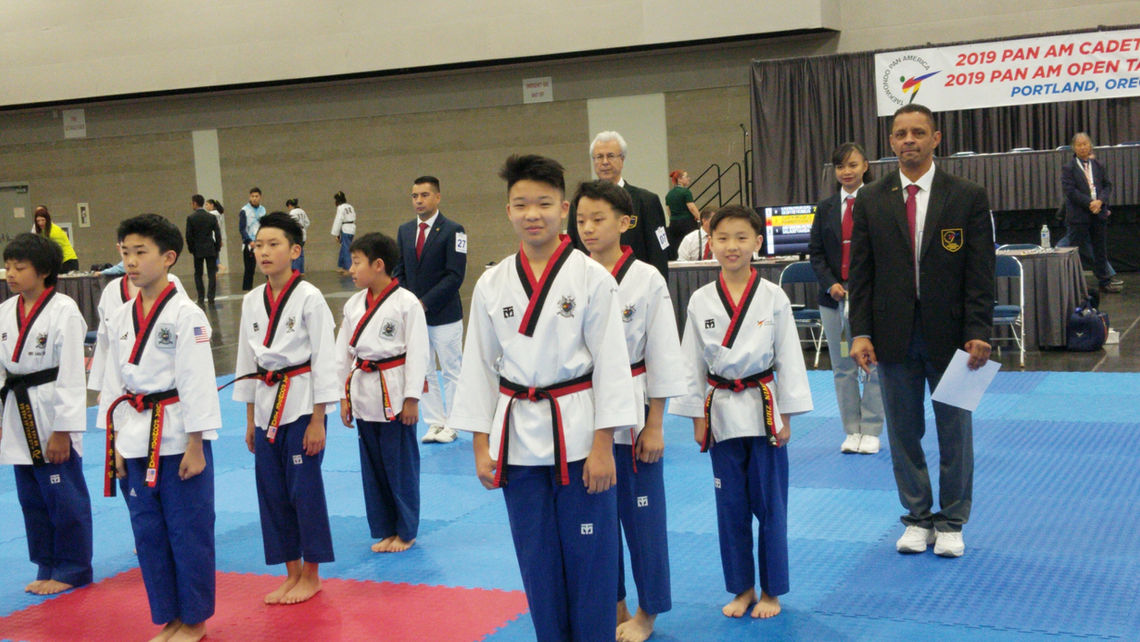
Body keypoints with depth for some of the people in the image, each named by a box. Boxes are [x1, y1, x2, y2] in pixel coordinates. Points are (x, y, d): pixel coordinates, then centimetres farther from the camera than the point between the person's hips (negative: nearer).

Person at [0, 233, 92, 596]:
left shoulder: (63, 311, -13)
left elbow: (71, 374, -14)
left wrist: (62, 430, -15)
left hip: (52, 417, -7)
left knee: (66, 495, 0)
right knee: (31, 497, 14)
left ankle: (72, 569, 15)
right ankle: (47, 567, 28)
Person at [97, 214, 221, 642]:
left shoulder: (185, 315, -10)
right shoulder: (120, 319, 8)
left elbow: (197, 382, -12)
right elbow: (113, 383, 13)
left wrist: (195, 447, -13)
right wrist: (116, 443, 10)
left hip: (178, 438, -6)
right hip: (136, 440, 6)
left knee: (189, 531, 2)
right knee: (148, 531, 11)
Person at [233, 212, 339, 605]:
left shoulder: (309, 298, -10)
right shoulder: (252, 302, 7)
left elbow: (324, 359, -11)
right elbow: (247, 360, 14)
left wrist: (317, 420, -13)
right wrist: (250, 419, 13)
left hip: (301, 404, -6)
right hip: (266, 406, 6)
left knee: (305, 489, -2)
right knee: (272, 491, 9)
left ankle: (310, 575, 13)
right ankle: (292, 574, 21)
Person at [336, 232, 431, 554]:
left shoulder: (406, 303, -10)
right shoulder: (353, 304, 7)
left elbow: (418, 352, -10)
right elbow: (343, 352, 12)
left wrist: (412, 398, -11)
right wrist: (343, 397, 11)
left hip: (394, 393, -6)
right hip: (363, 392, 6)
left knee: (401, 465, 2)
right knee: (372, 466, 11)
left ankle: (406, 531, 17)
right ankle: (383, 530, 24)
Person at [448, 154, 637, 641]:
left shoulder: (592, 279, -6)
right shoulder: (492, 285, 3)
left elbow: (610, 362, -6)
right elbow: (480, 366, 7)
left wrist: (602, 445, -9)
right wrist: (482, 445, 5)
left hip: (577, 433, -3)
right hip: (517, 435, 3)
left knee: (590, 556, 4)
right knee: (537, 559, 12)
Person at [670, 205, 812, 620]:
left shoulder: (773, 298, -5)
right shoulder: (700, 302, -1)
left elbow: (788, 359, -2)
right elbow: (691, 363, 4)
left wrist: (786, 416, -3)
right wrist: (697, 418, 2)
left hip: (763, 409, -2)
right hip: (721, 411, 2)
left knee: (770, 504, 5)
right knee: (731, 505, 10)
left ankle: (770, 590, 19)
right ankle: (742, 588, 24)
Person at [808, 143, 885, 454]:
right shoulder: (826, 207, 8)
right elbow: (815, 252, 8)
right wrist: (831, 284, -7)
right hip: (834, 296, 3)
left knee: (874, 364, 1)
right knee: (842, 367, 8)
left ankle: (871, 431, 12)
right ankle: (851, 431, 17)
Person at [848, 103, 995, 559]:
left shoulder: (968, 198, -1)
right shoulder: (870, 201, 4)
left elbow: (980, 272, -3)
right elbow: (860, 273, 4)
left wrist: (978, 332, -11)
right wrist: (860, 333, -4)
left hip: (949, 333, -1)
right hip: (894, 336, 2)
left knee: (955, 432, 8)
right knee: (903, 433, 9)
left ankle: (951, 522, 22)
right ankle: (917, 518, 24)